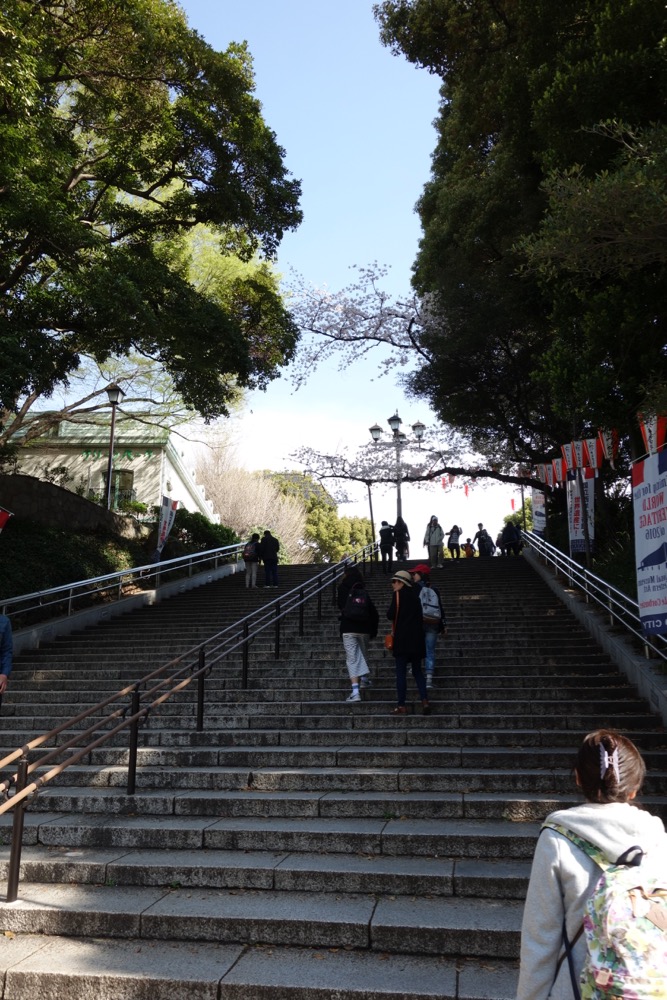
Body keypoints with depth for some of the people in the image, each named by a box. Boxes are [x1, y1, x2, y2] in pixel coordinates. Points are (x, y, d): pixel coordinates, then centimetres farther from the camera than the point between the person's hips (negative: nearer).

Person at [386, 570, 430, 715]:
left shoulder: (398, 594, -7)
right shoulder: (415, 595, 13)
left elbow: (391, 615, -12)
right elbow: (420, 617, 16)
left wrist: (389, 610, 8)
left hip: (402, 639, -6)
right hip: (417, 639, 6)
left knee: (401, 672, -2)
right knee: (417, 671, 10)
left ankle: (401, 706, -2)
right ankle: (425, 701, -4)